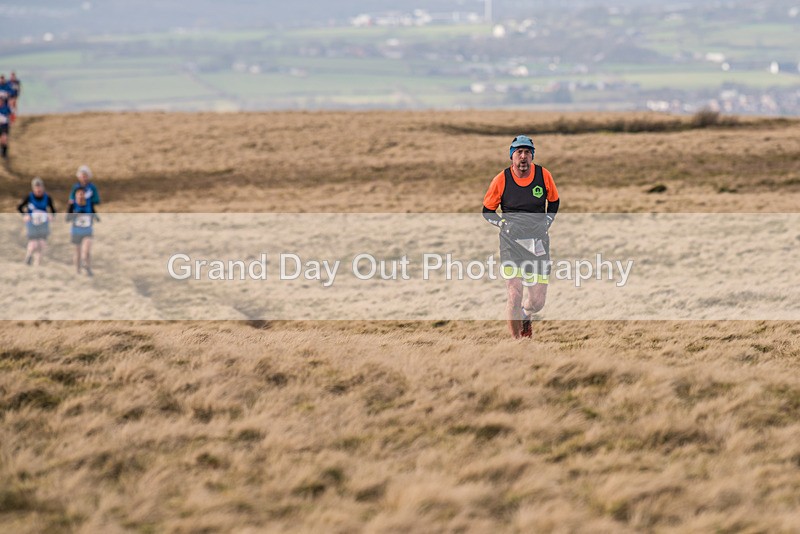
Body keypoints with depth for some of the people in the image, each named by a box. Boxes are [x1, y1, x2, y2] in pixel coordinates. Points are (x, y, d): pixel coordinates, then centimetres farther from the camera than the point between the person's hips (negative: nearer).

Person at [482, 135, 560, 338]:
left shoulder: (544, 175, 0)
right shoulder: (501, 180, -4)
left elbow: (554, 202, 18)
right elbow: (487, 211, 8)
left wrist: (546, 222, 4)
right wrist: (504, 223, -8)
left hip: (538, 242, 2)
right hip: (511, 240, -2)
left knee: (538, 301, 3)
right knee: (514, 295, -15)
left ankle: (525, 314, 40)